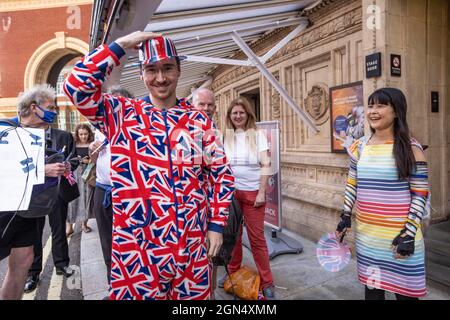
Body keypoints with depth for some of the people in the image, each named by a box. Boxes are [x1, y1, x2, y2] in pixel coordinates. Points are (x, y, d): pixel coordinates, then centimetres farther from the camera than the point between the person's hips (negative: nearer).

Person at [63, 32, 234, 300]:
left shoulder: (199, 120, 3)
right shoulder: (120, 113, -1)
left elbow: (222, 174, 6)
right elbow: (76, 86, -17)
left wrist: (217, 224, 1)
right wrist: (121, 45, -12)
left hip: (193, 243, 3)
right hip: (137, 244, -2)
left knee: (195, 296, 19)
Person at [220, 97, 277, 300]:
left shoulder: (257, 135, 1)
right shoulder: (226, 137, 6)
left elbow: (265, 165, -4)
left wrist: (261, 192, -10)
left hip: (252, 192, -2)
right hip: (230, 192, 2)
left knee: (257, 237, 2)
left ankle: (267, 283, 14)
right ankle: (233, 273, 31)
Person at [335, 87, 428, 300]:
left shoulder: (410, 149, -9)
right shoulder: (360, 147, 4)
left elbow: (420, 194, -9)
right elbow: (352, 184, 11)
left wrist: (409, 233, -14)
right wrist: (345, 216, 6)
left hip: (399, 234, -4)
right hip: (366, 234, 4)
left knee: (403, 290, 9)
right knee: (372, 286, 17)